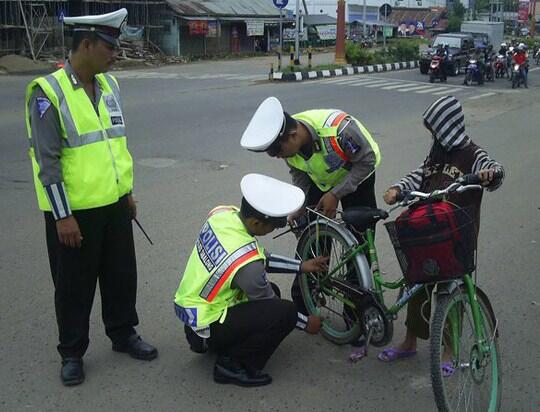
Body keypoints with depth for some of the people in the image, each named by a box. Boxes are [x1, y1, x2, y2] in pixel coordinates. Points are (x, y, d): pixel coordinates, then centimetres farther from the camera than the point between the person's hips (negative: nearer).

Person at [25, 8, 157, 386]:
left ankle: (123, 334, 37)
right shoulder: (48, 92, -15)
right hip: (74, 210, -6)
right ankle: (72, 353, 25)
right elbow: (47, 161, -16)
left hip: (114, 204, 6)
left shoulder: (109, 84, 6)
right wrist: (63, 216, -17)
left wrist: (128, 191, 17)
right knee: (75, 286, 8)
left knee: (122, 275, 17)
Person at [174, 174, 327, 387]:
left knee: (271, 290, 16)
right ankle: (232, 365, -4)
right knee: (286, 311, -17)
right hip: (206, 327, -8)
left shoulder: (222, 212, -11)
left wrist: (302, 266, 6)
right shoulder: (247, 263, -32)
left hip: (189, 305, 9)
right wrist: (306, 323, 3)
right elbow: (269, 306, -12)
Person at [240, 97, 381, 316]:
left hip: (356, 178, -4)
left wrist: (336, 194, -28)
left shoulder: (338, 129, -42)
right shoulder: (287, 142, -23)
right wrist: (298, 207, -13)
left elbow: (367, 161, -27)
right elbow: (299, 173, -3)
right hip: (321, 181, 4)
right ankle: (302, 304, 14)